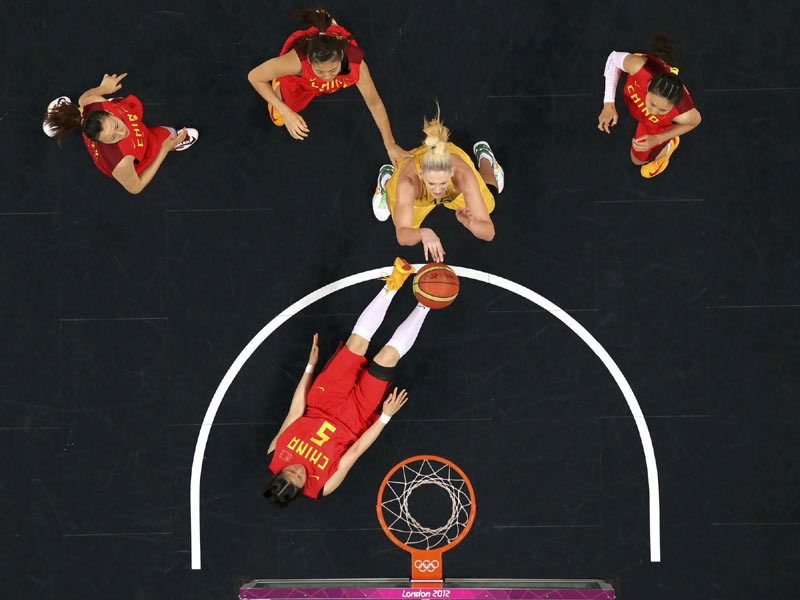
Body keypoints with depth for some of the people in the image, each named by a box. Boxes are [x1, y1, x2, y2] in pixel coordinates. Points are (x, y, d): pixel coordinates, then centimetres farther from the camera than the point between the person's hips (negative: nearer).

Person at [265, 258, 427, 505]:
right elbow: (357, 450, -21)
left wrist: (310, 366, -7)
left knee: (356, 343, -11)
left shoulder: (275, 457, -20)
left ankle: (394, 283, 4)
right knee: (388, 355, -16)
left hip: (325, 404, 3)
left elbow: (295, 411, -12)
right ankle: (426, 303, 4)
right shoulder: (322, 486, -28)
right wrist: (385, 417, -20)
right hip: (357, 417, -3)